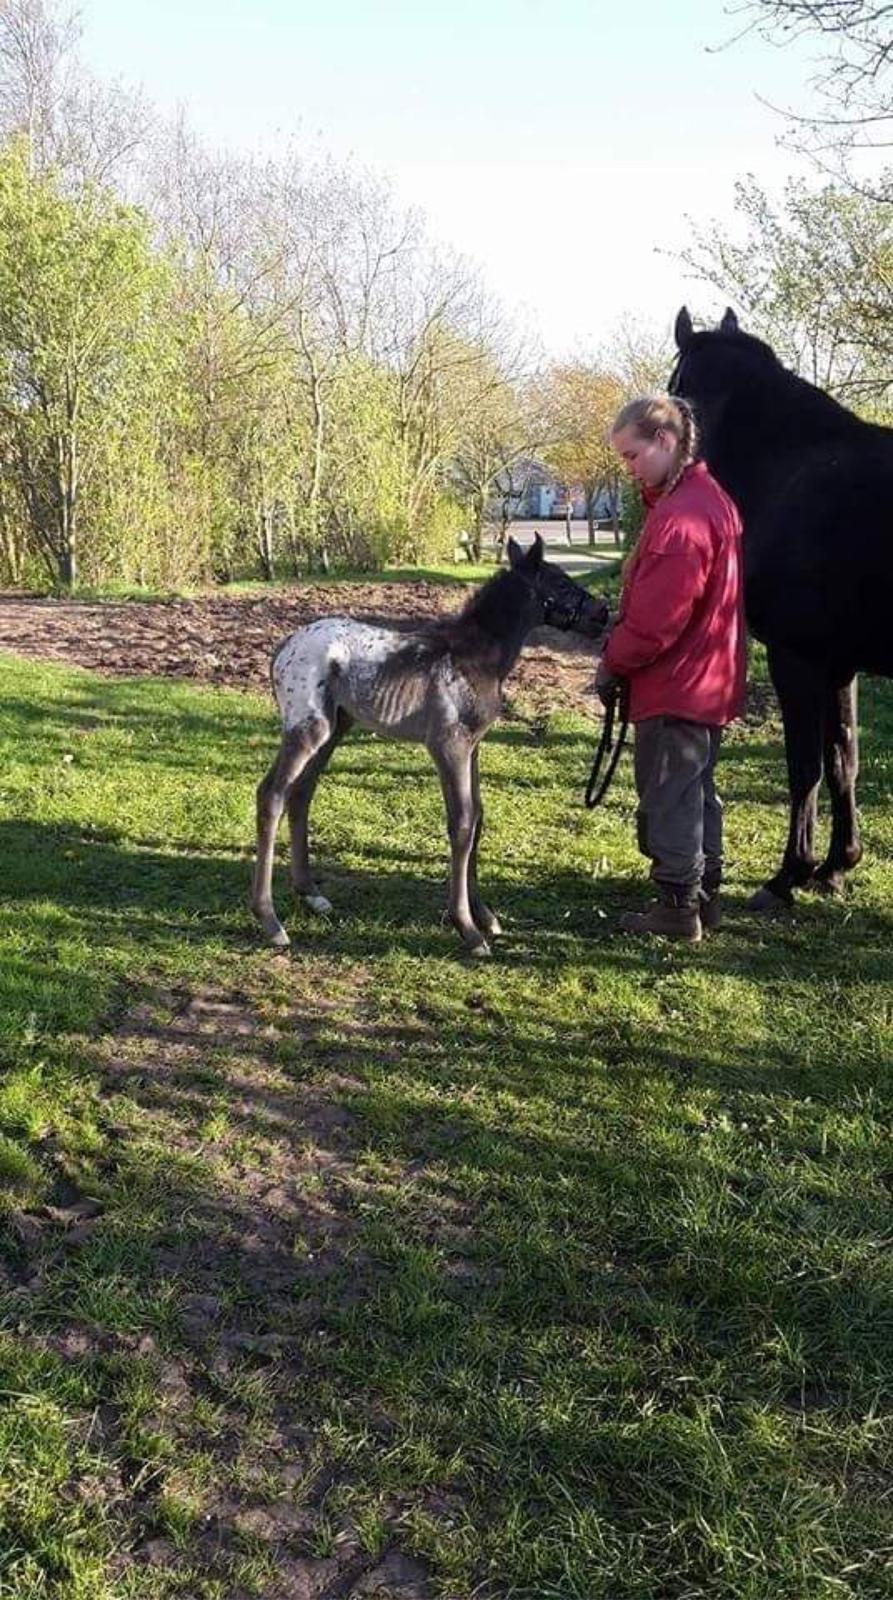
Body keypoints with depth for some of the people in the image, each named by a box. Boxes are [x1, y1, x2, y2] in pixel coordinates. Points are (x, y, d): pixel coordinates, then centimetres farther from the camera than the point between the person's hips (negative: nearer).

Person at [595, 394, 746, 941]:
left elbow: (655, 616, -24)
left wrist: (613, 663, -10)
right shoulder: (712, 497, 11)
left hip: (674, 688, -10)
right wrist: (621, 634, 8)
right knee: (697, 791, 18)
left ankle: (679, 906, 9)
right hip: (709, 683, 10)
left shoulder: (680, 515, -22)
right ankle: (705, 895, 27)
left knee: (669, 797, 0)